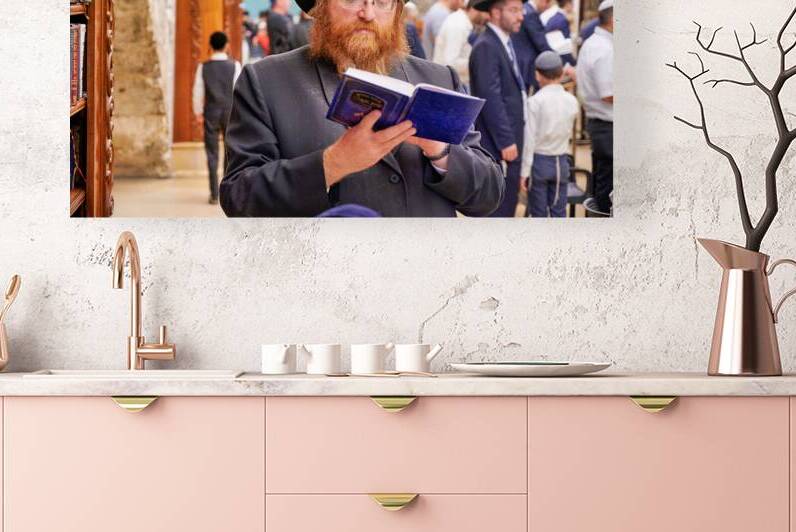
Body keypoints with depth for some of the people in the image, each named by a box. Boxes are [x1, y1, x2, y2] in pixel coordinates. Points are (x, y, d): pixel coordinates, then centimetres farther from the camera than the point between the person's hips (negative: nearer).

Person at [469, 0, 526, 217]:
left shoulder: (504, 43, 15)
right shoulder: (486, 47, -16)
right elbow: (490, 98, -20)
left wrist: (513, 138, 15)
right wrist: (506, 141, -20)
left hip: (510, 138, 10)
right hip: (497, 143, -10)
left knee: (508, 206, 13)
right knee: (496, 208, -7)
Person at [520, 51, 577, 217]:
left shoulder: (536, 101, -12)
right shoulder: (572, 101, 0)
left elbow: (530, 138, -12)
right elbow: (569, 133, 7)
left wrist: (525, 171, -8)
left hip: (539, 160, -3)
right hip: (562, 162, 3)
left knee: (538, 212, 4)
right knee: (559, 210, 8)